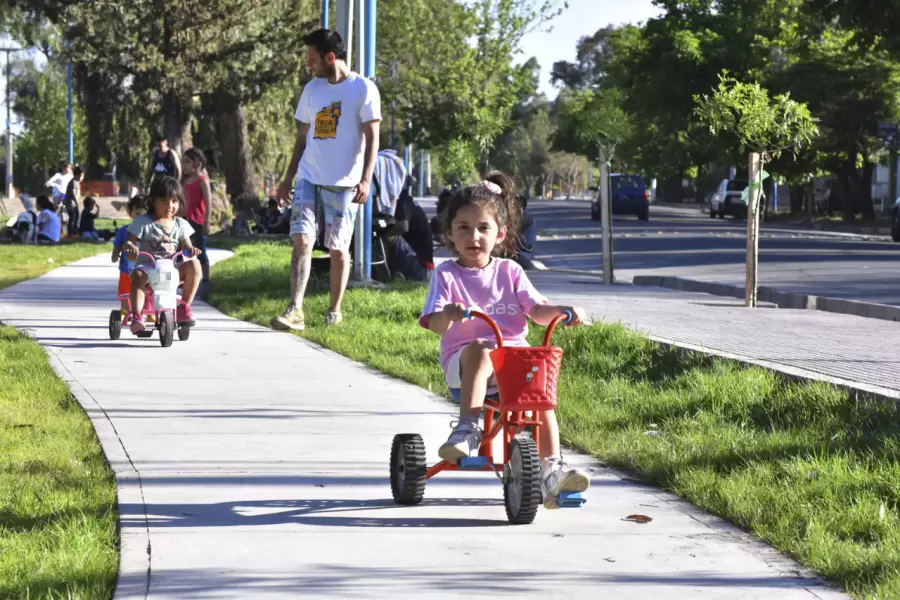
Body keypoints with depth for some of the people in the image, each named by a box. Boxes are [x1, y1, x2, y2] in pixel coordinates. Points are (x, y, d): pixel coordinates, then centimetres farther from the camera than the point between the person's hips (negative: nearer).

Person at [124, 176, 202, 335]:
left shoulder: (180, 224, 13)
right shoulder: (143, 222, 3)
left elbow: (186, 247, 9)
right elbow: (130, 242, -3)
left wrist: (192, 250, -16)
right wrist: (130, 247, -28)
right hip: (147, 265, -3)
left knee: (193, 265, -24)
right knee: (138, 275, -37)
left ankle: (183, 307, -10)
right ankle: (136, 316, -44)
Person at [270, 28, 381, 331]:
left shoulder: (363, 89, -5)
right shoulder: (312, 89, 12)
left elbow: (372, 138, -8)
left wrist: (365, 180, -18)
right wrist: (289, 177, 15)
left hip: (344, 183, -4)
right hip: (309, 178, 4)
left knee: (338, 249, 4)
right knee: (301, 240, -10)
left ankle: (334, 311, 17)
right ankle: (295, 310, -15)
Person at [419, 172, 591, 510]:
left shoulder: (508, 272, 15)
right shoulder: (446, 275, 6)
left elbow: (538, 311, 6)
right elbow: (434, 323, -7)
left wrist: (564, 311, -15)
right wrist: (448, 314, -31)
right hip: (463, 361, -3)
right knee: (480, 349, -37)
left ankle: (551, 469, -22)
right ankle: (468, 429, -42)